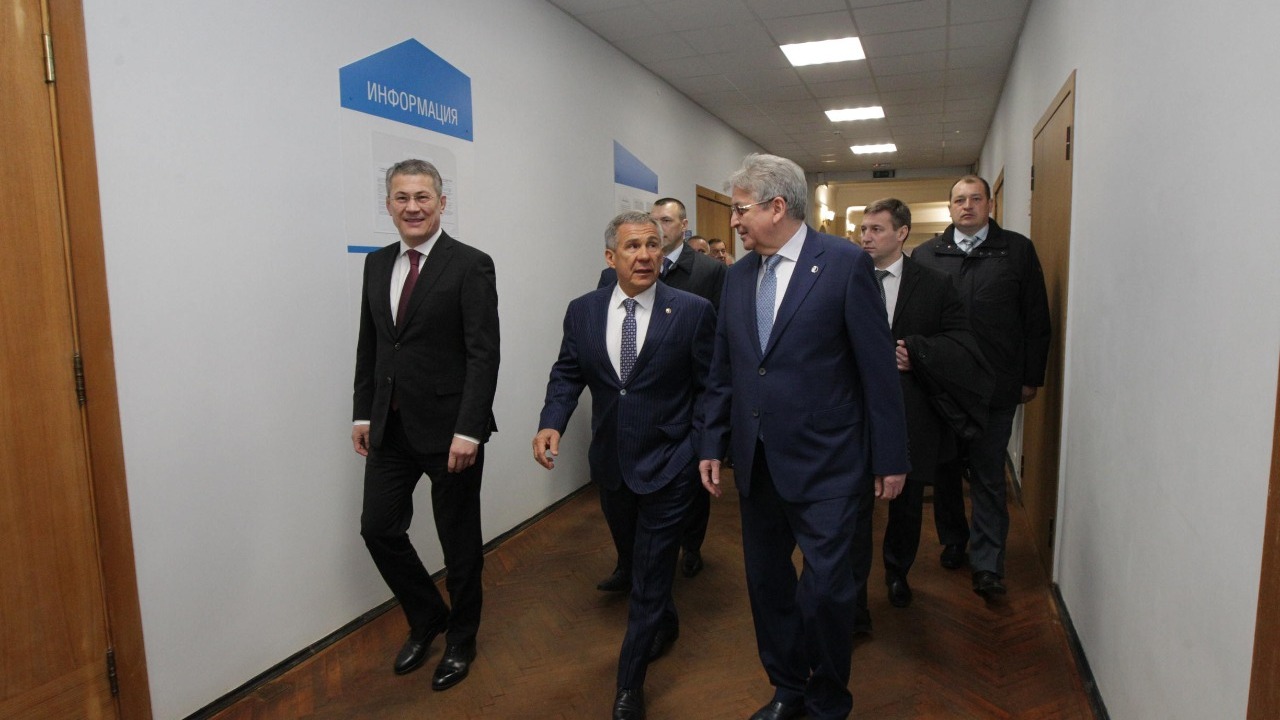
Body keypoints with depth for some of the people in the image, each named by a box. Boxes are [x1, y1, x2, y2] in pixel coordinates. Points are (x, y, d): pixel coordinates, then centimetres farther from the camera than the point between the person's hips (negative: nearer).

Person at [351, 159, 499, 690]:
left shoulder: (471, 265, -10)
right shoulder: (377, 264, 9)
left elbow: (484, 354, -15)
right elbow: (369, 345, 14)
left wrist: (469, 430, -20)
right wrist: (363, 413, 9)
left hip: (448, 428, -5)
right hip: (391, 427, 6)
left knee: (458, 540, 9)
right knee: (379, 528, 9)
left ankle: (461, 640, 31)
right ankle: (427, 617, 34)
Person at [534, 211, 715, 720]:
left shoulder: (692, 311, -11)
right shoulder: (582, 312, -1)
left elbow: (709, 387, -6)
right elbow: (567, 374, 5)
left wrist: (706, 451, -9)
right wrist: (552, 424, -12)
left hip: (667, 465, -4)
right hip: (611, 464, 4)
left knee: (649, 576, 4)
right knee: (639, 558, 25)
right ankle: (665, 623, 53)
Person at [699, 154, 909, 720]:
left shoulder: (846, 264, -9)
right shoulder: (738, 276, 8)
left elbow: (878, 369, -8)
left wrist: (890, 458, -6)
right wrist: (712, 445, 9)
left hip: (824, 463, -5)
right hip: (757, 462, 6)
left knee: (826, 589, 0)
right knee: (766, 583, 15)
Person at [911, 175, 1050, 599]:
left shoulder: (1017, 251, 3)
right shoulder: (926, 255, 6)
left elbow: (1037, 320, 3)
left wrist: (1031, 378, 0)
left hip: (995, 389, -1)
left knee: (989, 477, 5)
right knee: (946, 471, 13)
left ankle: (988, 564, 13)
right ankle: (953, 542, 31)